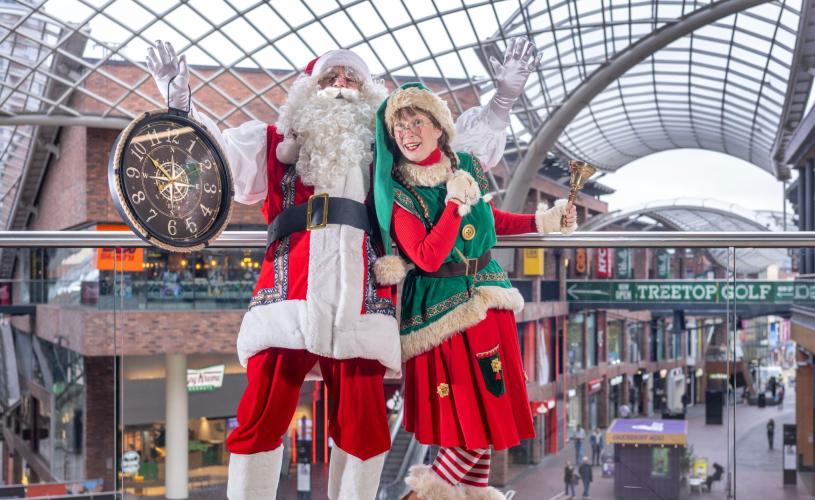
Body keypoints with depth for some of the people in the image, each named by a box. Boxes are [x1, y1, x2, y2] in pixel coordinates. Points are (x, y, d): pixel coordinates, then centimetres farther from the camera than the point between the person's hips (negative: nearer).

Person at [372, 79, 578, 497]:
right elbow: (428, 258, -20)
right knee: (464, 406, -4)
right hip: (439, 305, -5)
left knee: (491, 400, 8)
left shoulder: (468, 165, 4)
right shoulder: (398, 192, -10)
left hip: (485, 295, 5)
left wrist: (543, 221, 13)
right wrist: (456, 202, -22)